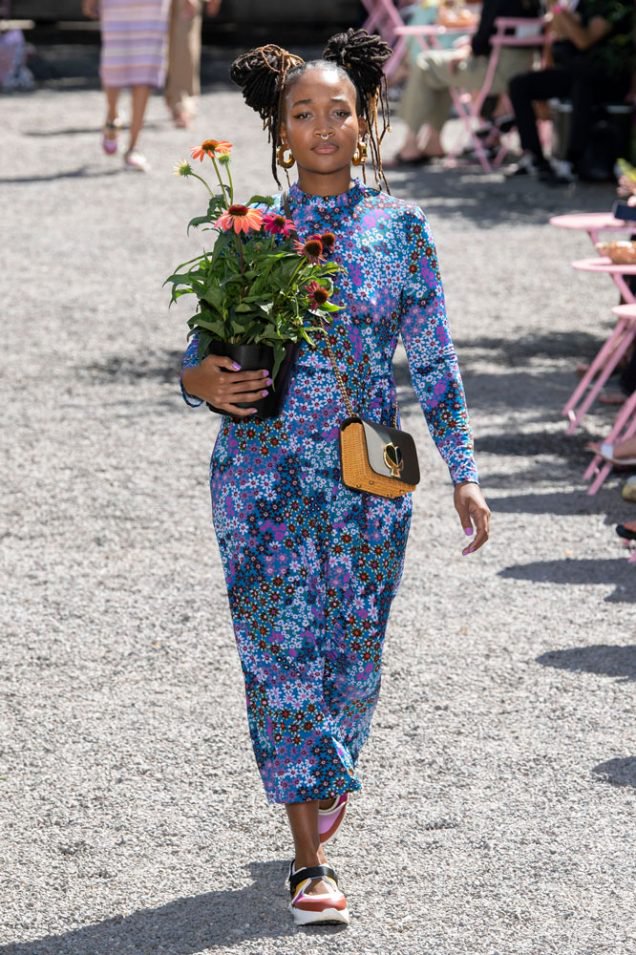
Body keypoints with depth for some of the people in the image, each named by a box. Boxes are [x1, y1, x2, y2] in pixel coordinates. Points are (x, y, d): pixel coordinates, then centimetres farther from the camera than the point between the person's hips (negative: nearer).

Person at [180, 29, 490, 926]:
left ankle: (327, 779, 40)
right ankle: (310, 862, -1)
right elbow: (199, 361, 5)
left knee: (353, 649, 9)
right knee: (283, 649, -5)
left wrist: (464, 474, 4)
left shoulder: (400, 228, 1)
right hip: (263, 472, -1)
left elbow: (434, 360, 6)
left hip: (368, 477, 1)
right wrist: (206, 383, -19)